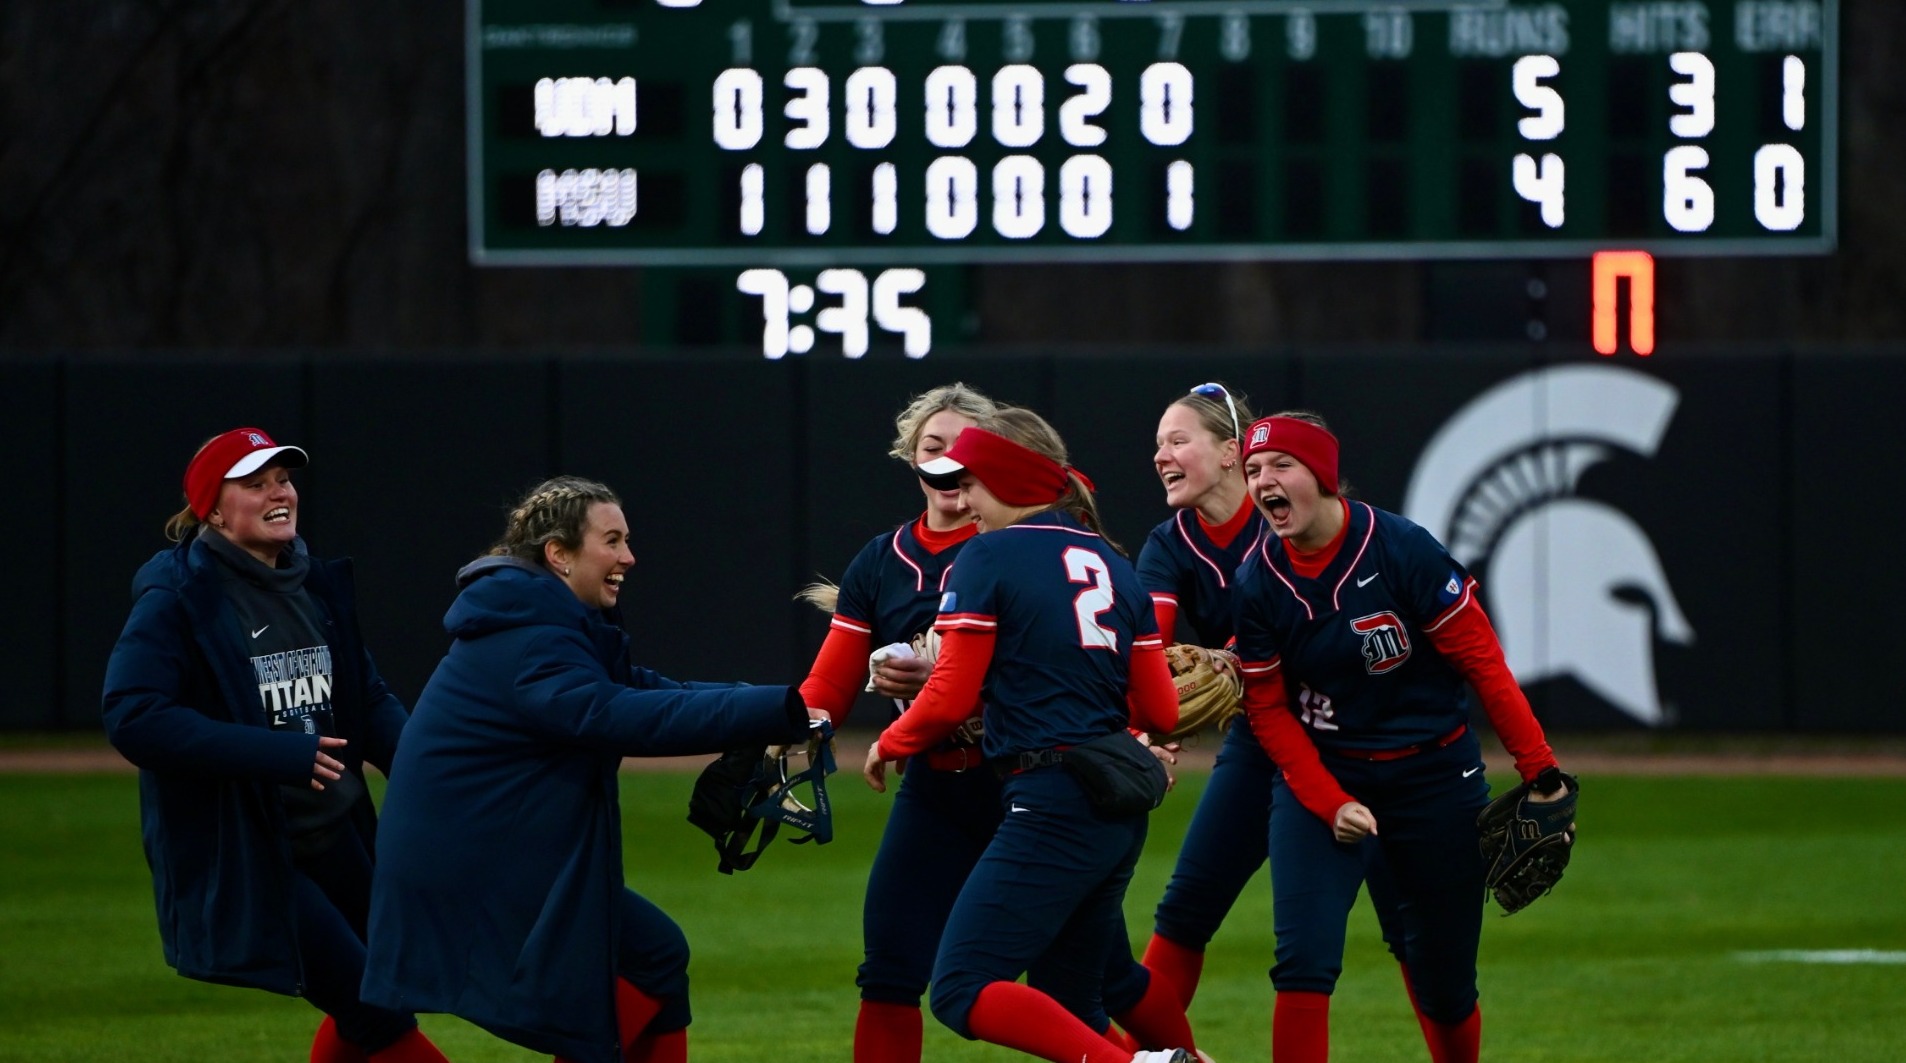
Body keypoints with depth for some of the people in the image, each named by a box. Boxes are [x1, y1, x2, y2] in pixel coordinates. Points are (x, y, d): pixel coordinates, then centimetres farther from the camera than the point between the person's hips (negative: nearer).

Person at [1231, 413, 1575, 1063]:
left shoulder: (1401, 549, -16)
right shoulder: (1257, 583, -7)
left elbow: (1482, 662, -11)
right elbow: (1268, 712, -1)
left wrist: (1541, 772, -13)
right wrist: (1331, 805, -12)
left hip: (1436, 777, -1)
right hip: (1320, 776, 1)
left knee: (1443, 977, 6)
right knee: (1304, 959, -16)